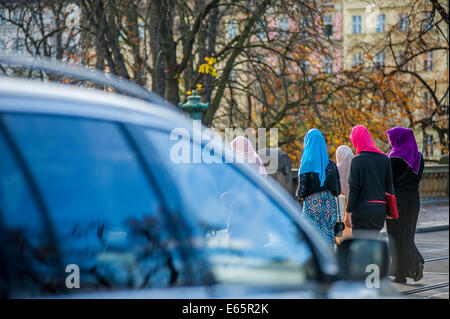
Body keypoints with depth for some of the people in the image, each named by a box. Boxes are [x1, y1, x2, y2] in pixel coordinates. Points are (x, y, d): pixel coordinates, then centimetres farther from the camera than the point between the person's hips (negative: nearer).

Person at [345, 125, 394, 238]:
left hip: (362, 209, -5)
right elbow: (389, 186, 6)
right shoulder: (384, 159, 5)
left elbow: (353, 188, -11)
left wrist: (348, 212, -7)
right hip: (381, 209, 5)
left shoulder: (357, 160, -9)